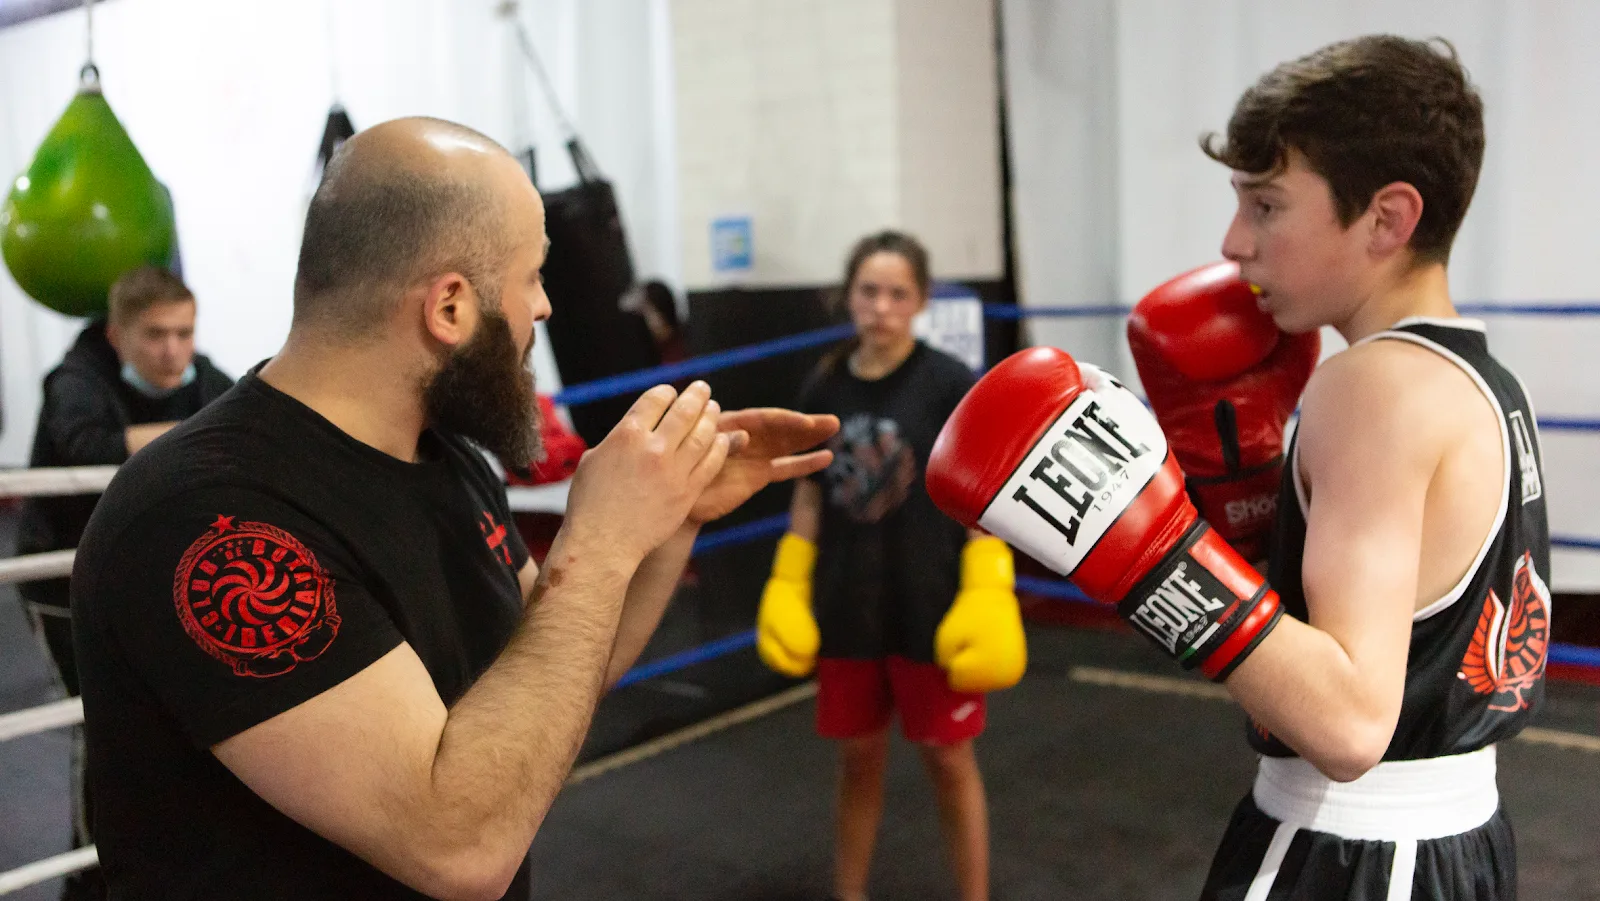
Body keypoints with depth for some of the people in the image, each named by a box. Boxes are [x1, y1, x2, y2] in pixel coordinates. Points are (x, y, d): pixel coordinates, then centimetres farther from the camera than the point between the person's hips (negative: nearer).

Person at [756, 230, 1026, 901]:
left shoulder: (950, 384, -10)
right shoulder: (822, 389, 1)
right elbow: (810, 497, 9)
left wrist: (988, 594, -14)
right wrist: (788, 587, 6)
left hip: (930, 607, -3)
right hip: (848, 609, 3)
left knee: (948, 758, 9)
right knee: (858, 759, 16)